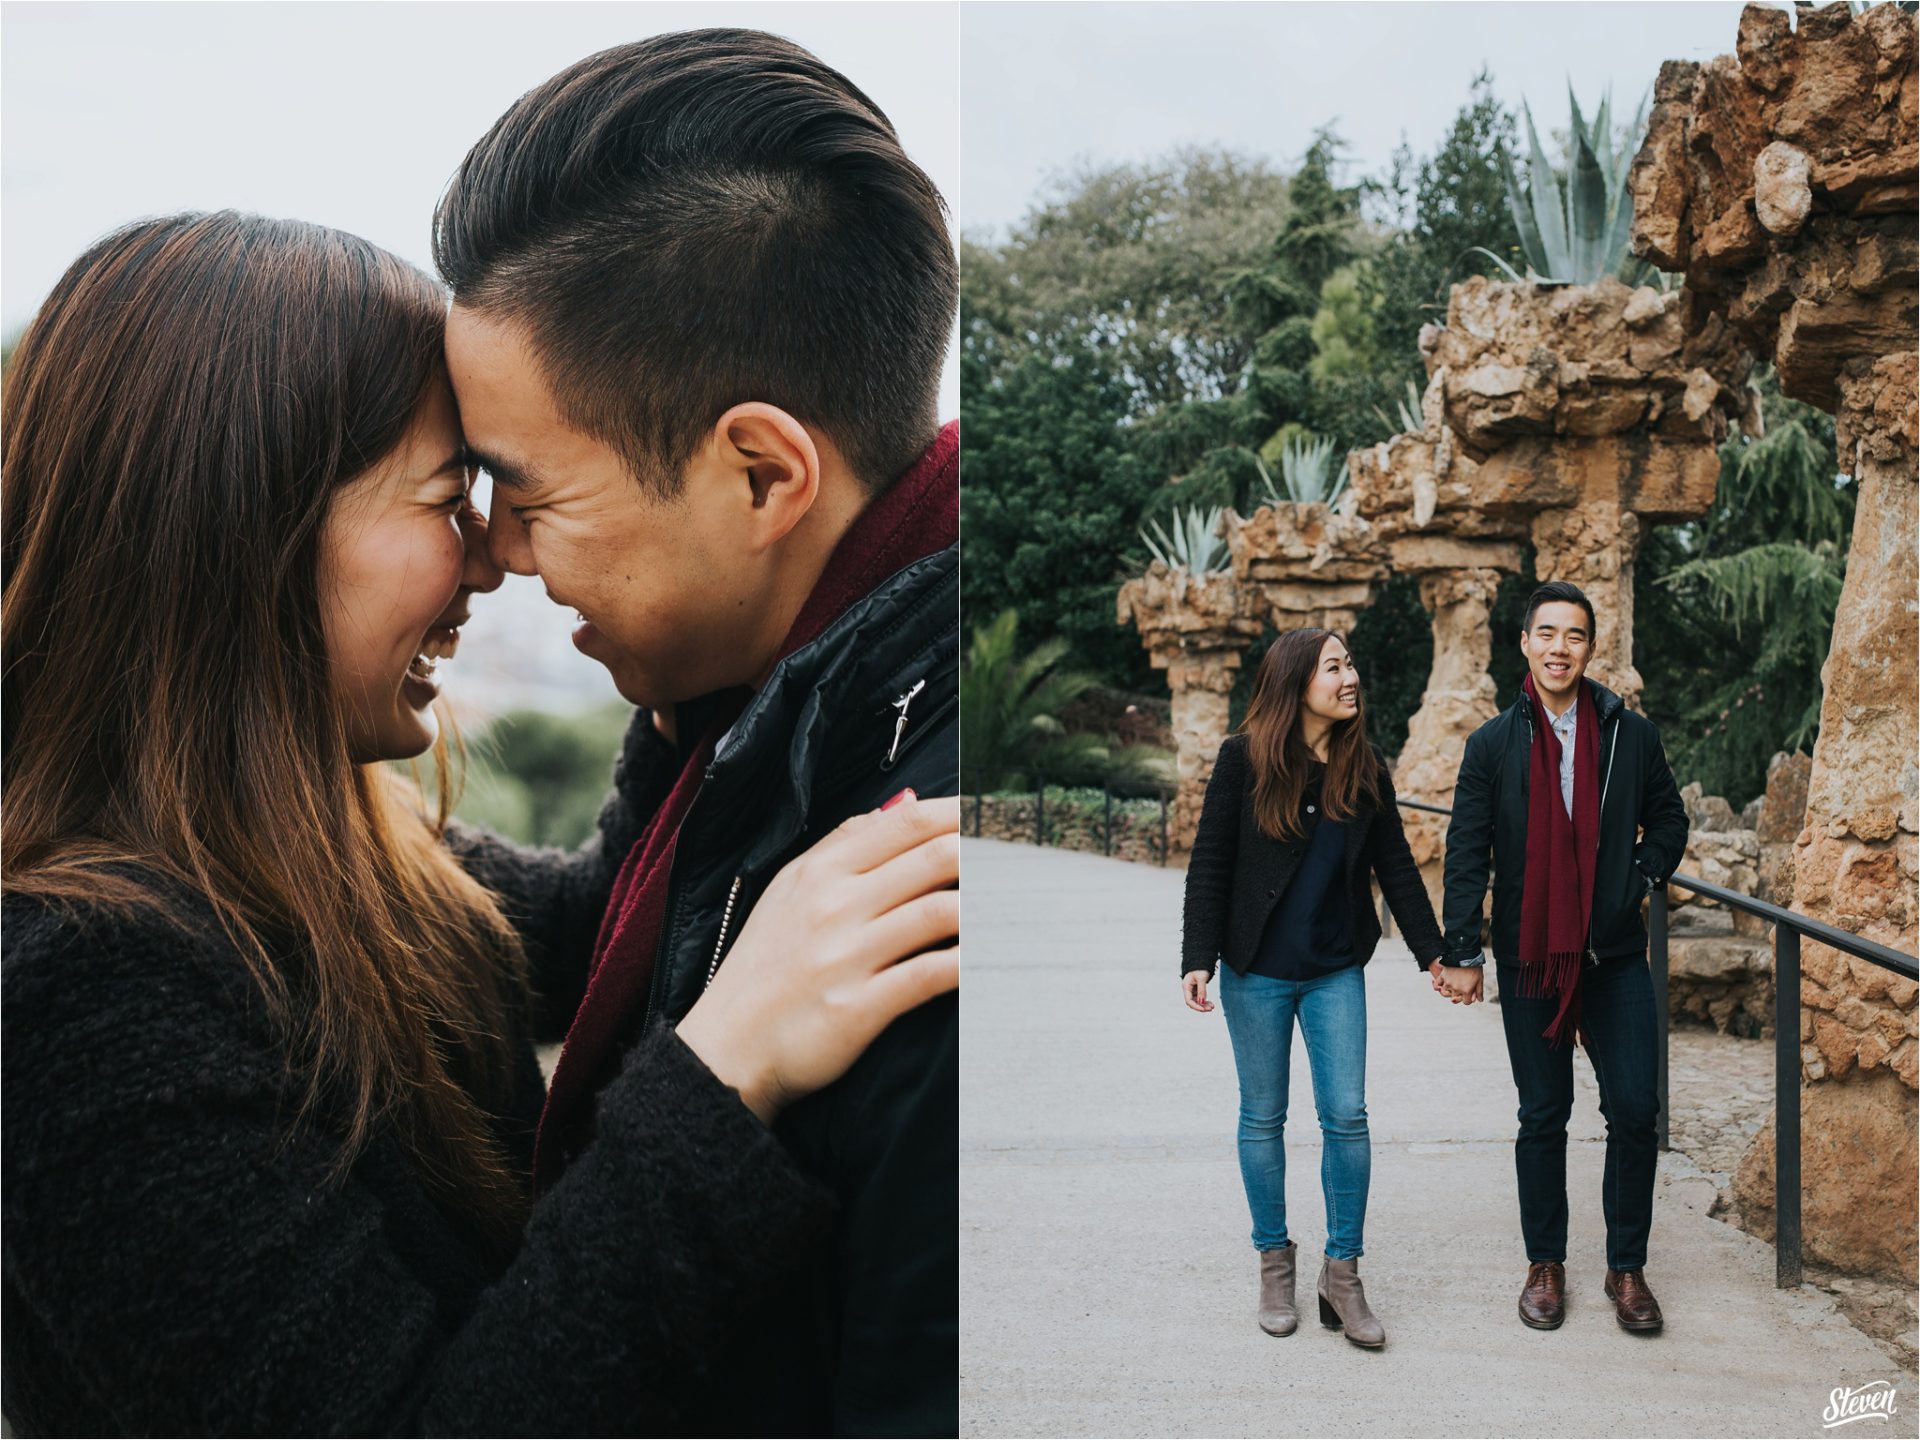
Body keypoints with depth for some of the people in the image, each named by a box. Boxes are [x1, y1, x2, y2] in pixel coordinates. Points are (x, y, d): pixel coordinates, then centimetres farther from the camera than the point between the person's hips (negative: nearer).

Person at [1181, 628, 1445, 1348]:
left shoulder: (1366, 769, 2)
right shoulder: (1244, 760, -7)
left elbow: (1397, 869, 8)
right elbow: (1209, 864, -6)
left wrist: (1433, 953, 8)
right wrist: (1198, 958, -12)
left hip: (1337, 972, 2)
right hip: (1258, 971, -2)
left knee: (1347, 1115, -3)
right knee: (1263, 1117, 8)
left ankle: (1342, 1274, 10)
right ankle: (1274, 1262, 23)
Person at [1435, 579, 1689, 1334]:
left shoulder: (1631, 734, 3)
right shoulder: (1493, 744, 0)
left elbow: (1668, 817, 16)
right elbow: (1466, 852, 0)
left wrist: (1642, 878, 0)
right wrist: (1461, 951, -3)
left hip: (1616, 958, 1)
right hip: (1530, 960, -1)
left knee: (1634, 1110, 0)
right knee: (1543, 1118, 8)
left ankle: (1627, 1267, 17)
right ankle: (1545, 1265, 22)